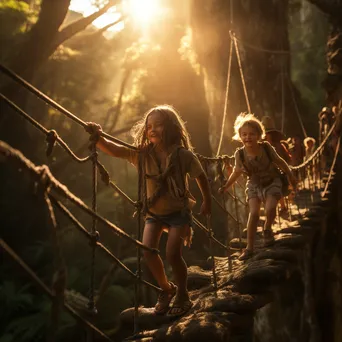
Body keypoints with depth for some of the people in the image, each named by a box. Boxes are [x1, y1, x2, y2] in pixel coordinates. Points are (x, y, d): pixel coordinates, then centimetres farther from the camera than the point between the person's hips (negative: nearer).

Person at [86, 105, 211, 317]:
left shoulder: (183, 155, -17)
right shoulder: (142, 154, -11)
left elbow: (201, 177, -2)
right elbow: (114, 150, -23)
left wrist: (207, 202, 6)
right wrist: (98, 137, -40)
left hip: (179, 211, -3)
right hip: (154, 212, 3)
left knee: (173, 254, -16)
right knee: (147, 250, -13)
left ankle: (182, 296, 11)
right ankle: (166, 289, 13)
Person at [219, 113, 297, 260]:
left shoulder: (266, 147, -25)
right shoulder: (240, 154, -22)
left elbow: (279, 162, -7)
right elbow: (237, 171, -2)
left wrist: (290, 176, 3)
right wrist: (226, 186, 1)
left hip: (272, 182, -1)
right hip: (254, 184, 1)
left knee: (270, 208, -23)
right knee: (254, 213, -14)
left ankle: (267, 229, 10)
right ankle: (249, 247, -5)